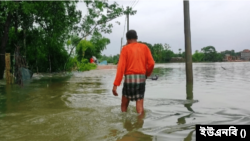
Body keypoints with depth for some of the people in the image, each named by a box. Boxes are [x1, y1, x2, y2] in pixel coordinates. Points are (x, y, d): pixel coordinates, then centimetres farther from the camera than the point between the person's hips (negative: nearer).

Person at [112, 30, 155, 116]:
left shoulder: (125, 48, 1)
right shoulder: (144, 47, 9)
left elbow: (121, 67, -9)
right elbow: (151, 64, 1)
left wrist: (115, 84, -12)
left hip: (129, 77, -2)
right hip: (141, 78, 2)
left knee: (124, 105, 13)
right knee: (140, 105, 3)